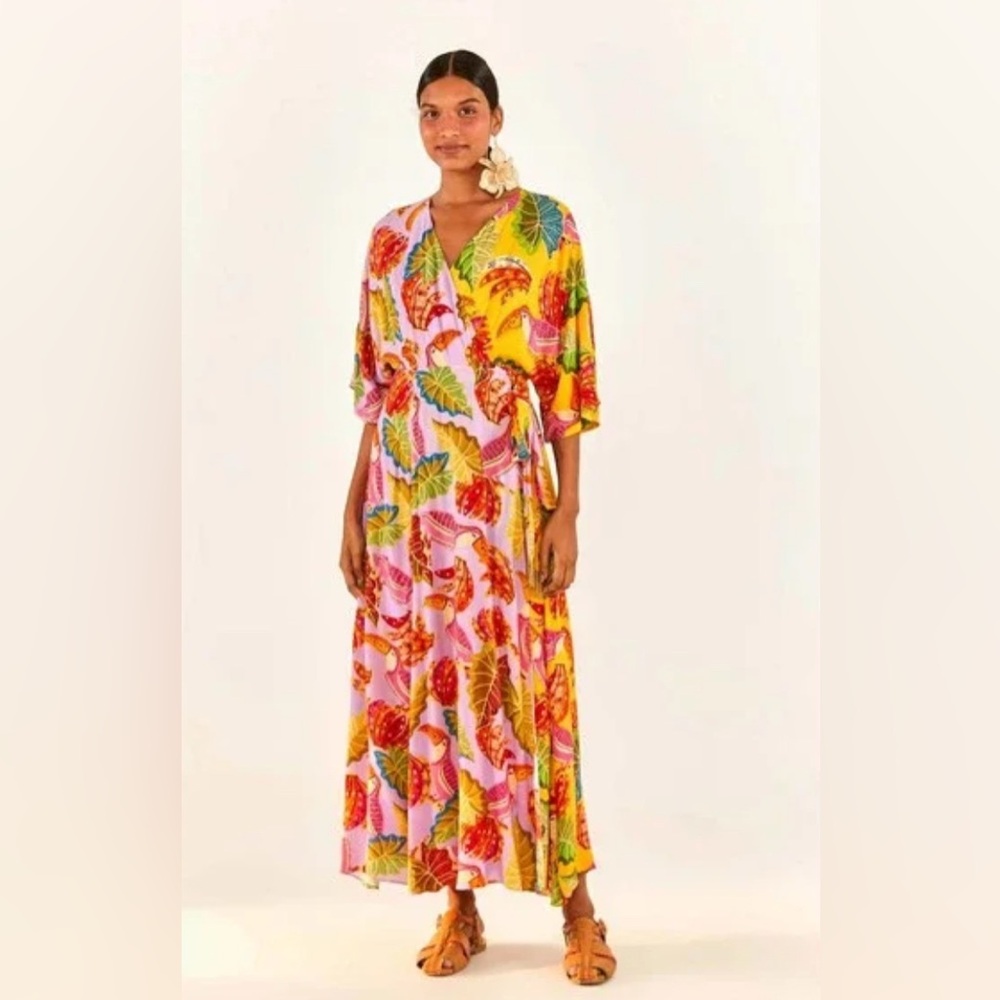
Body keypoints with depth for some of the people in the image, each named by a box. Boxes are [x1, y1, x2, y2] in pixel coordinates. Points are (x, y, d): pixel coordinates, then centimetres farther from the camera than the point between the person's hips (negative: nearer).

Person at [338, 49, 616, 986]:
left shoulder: (546, 225, -1)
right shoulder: (392, 236, 10)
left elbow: (570, 380, -4)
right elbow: (376, 387, 11)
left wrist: (567, 510, -9)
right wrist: (354, 508, 7)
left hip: (505, 500, -4)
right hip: (404, 504, 4)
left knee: (515, 689, -1)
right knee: (420, 690, 7)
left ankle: (577, 907, 15)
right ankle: (459, 905, 22)